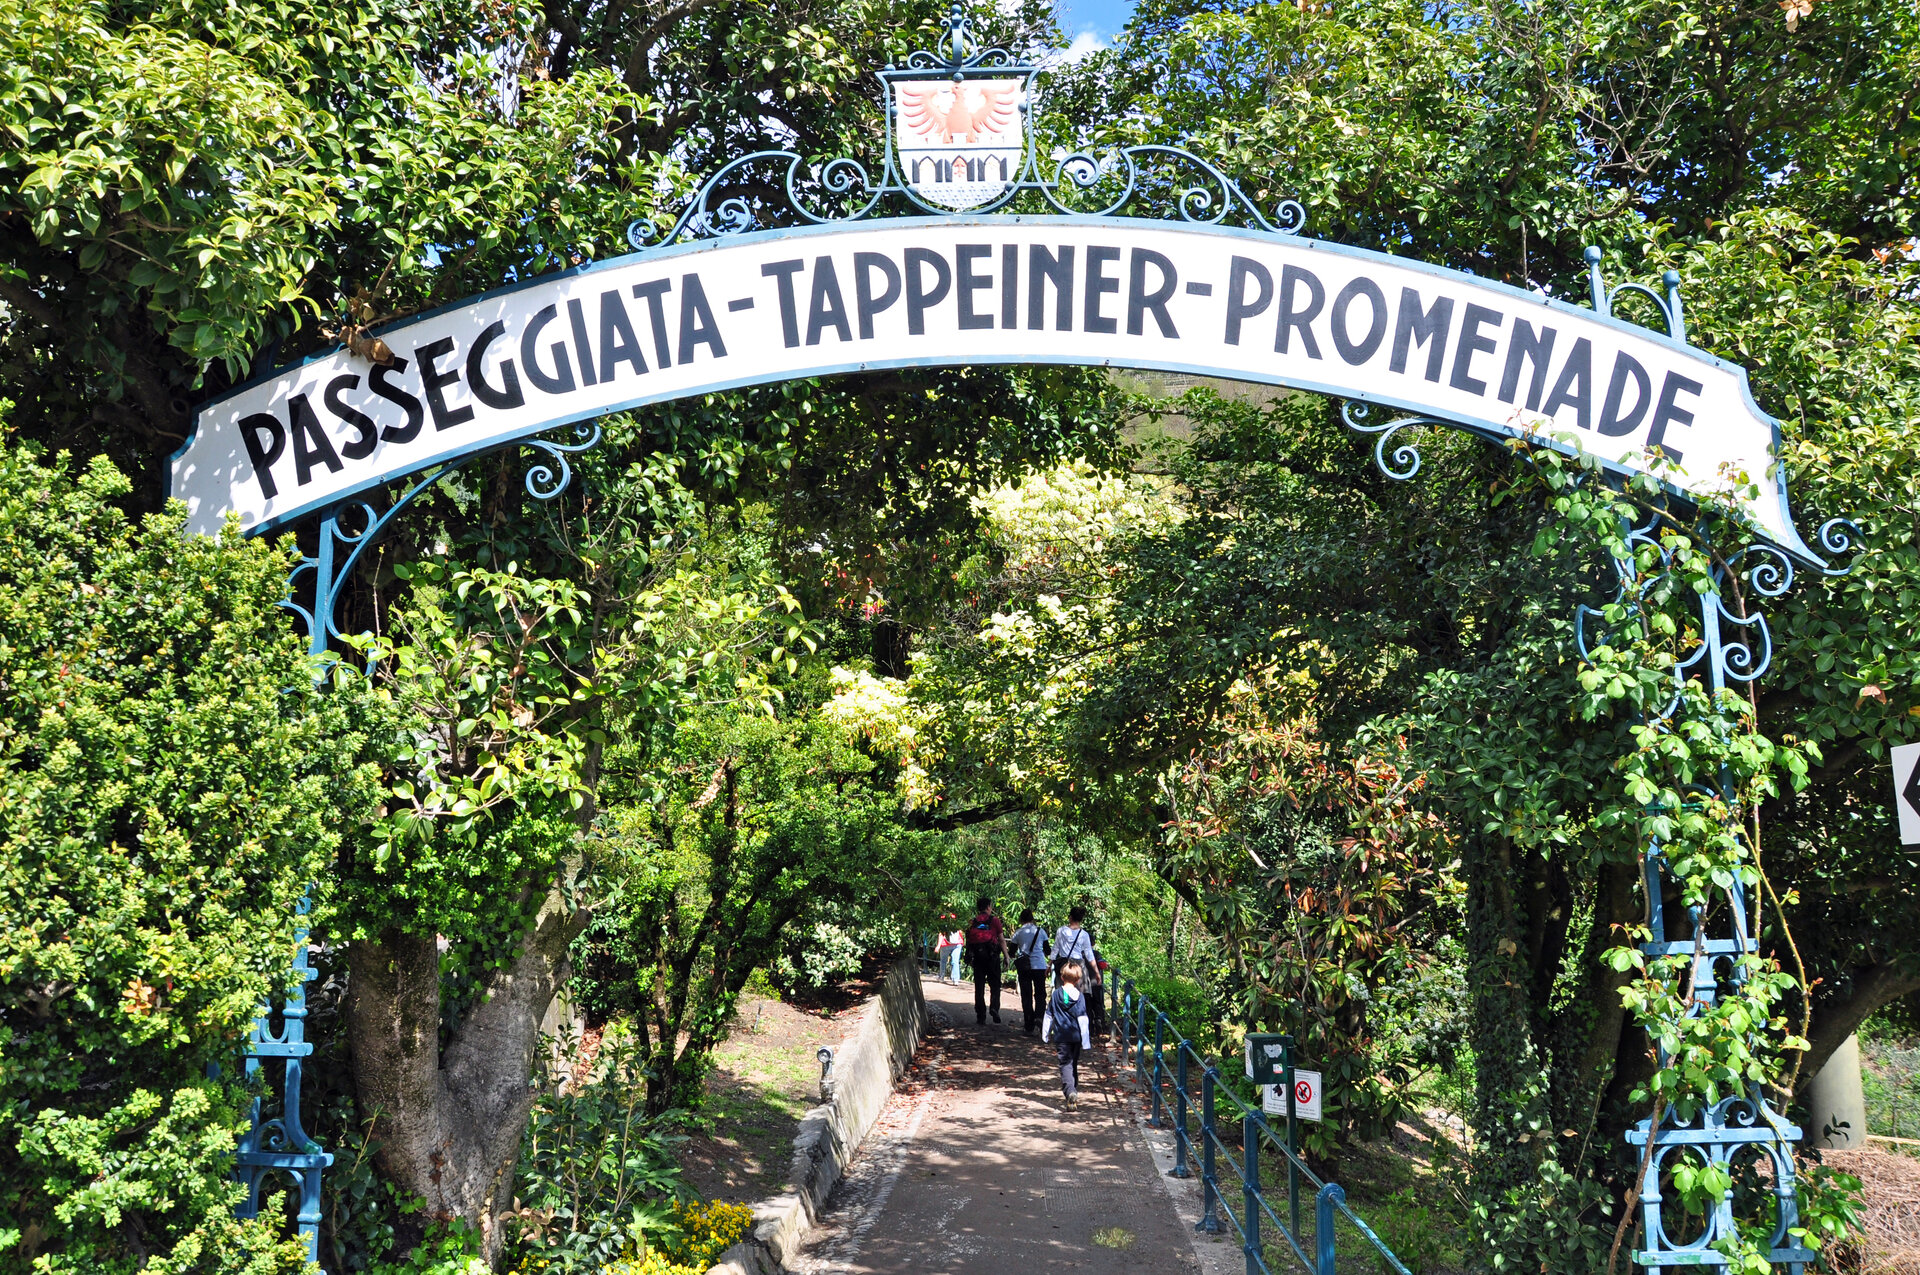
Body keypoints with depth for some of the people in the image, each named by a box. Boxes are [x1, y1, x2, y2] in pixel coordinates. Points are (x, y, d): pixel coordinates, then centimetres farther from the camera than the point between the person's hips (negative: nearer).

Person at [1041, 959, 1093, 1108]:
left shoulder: (1056, 995, -2)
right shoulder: (1079, 997, -5)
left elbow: (1049, 1017, 5)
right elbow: (1083, 1019, -7)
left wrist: (1045, 1034, 15)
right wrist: (1086, 1041, -4)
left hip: (1061, 1036, -1)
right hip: (1076, 1036, 1)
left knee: (1065, 1064, -5)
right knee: (1074, 1064, 18)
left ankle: (1070, 1092, -26)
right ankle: (1074, 1091, 27)